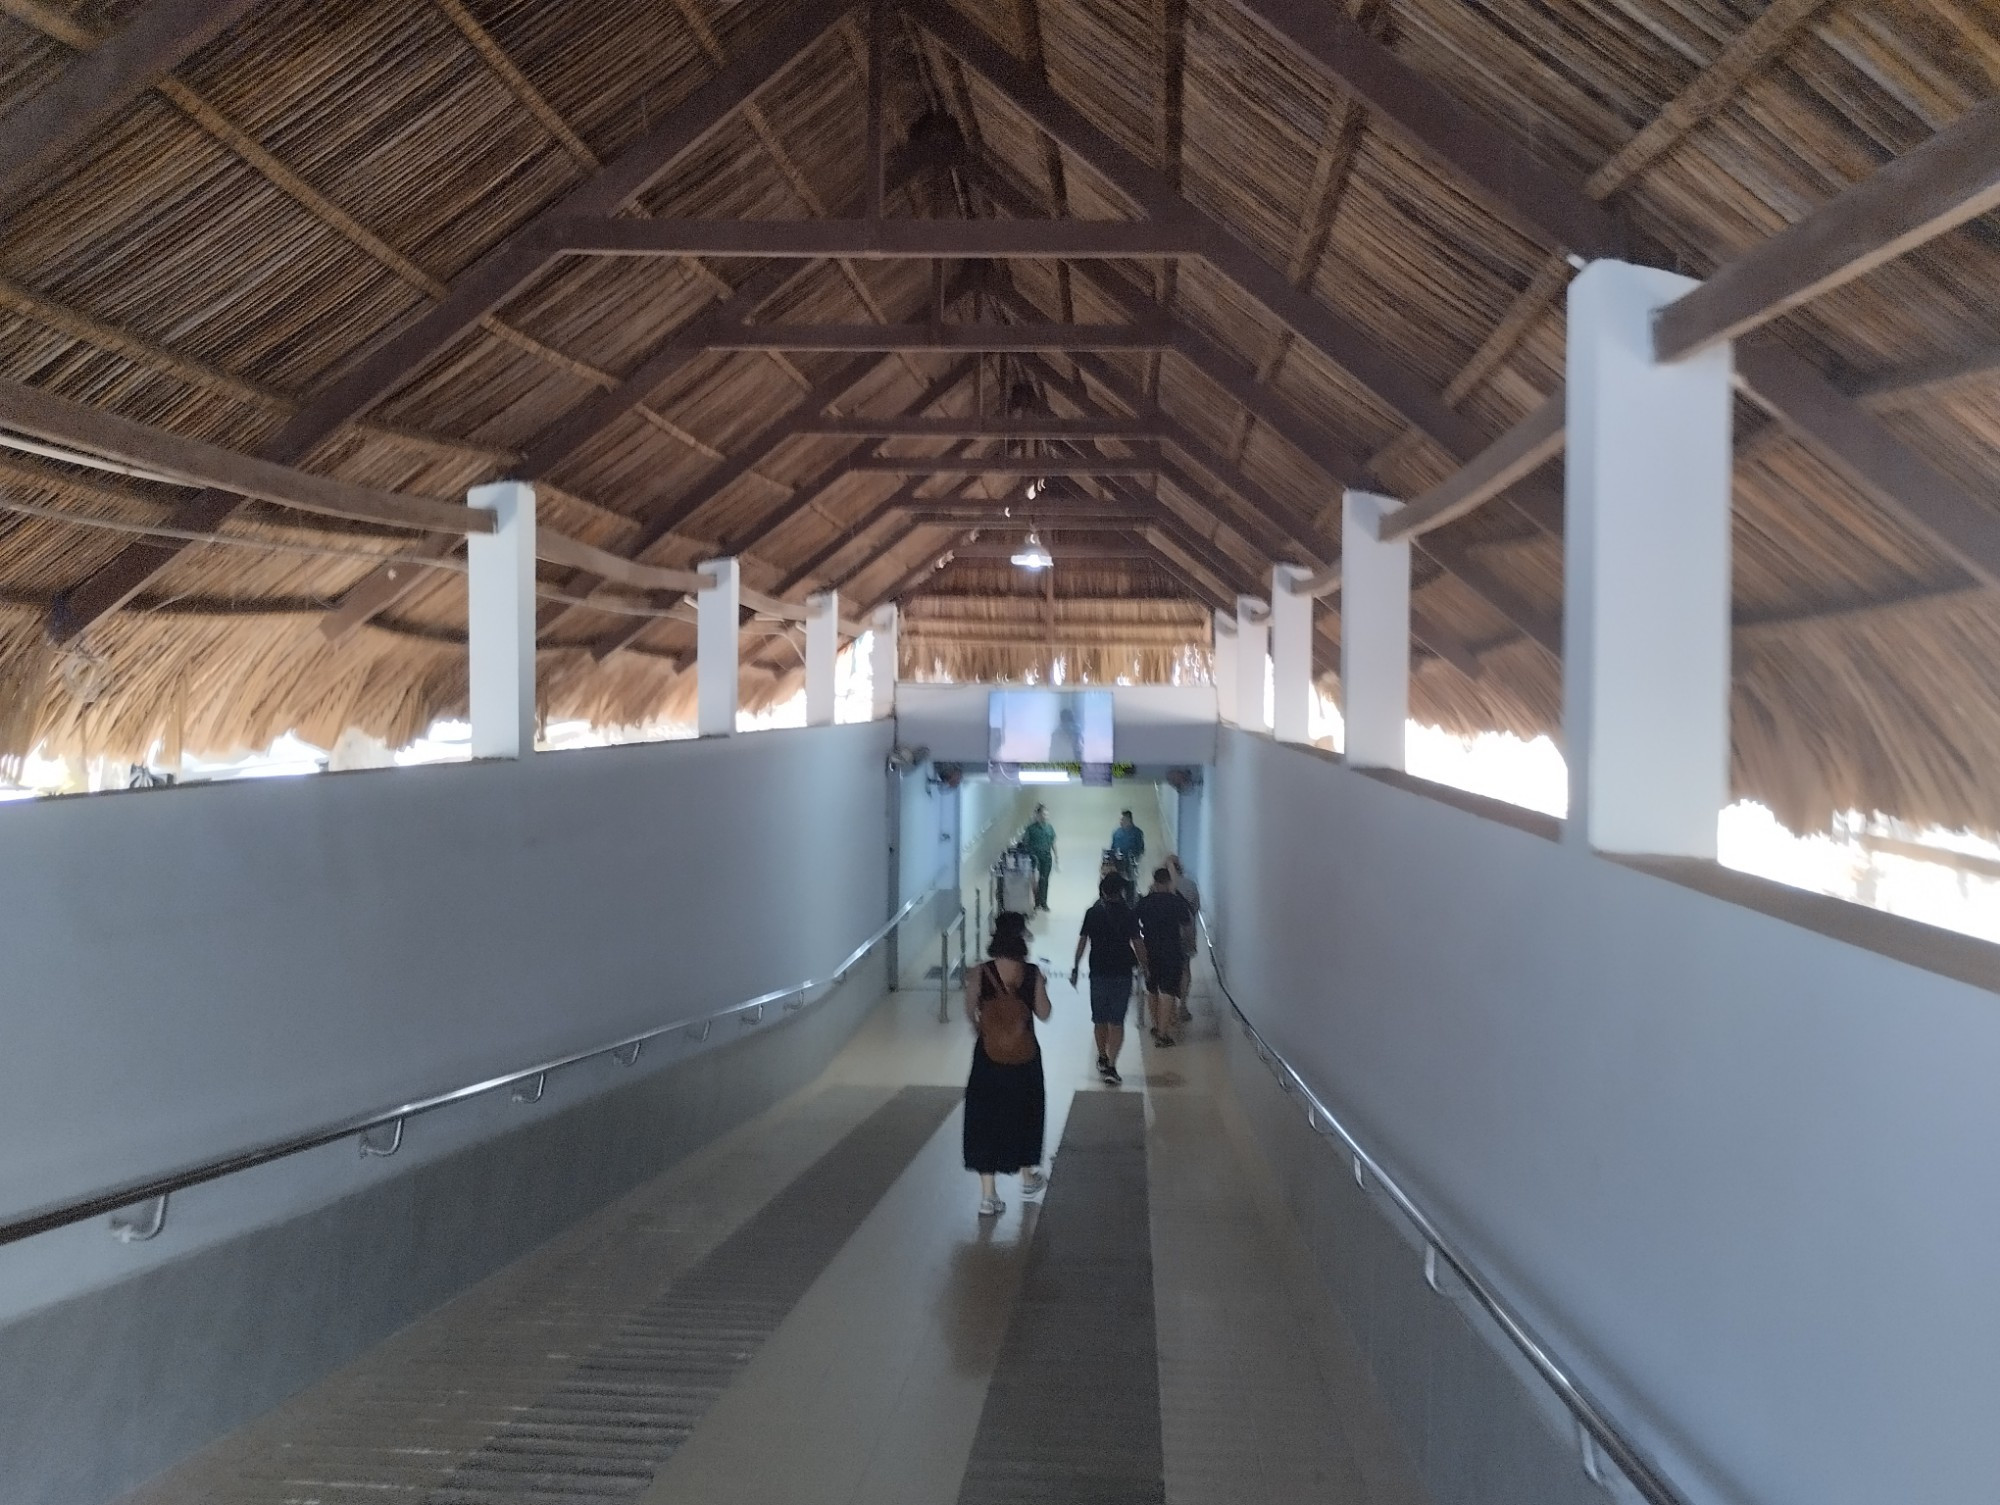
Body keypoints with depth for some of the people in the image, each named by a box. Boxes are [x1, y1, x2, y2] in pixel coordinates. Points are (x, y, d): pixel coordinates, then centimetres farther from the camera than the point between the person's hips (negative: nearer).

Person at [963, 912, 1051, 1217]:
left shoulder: (979, 973, -12)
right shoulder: (1033, 973, -12)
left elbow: (970, 1014, -3)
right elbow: (1043, 1014, -3)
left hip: (988, 1057, -1)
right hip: (1025, 1057, 1)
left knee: (985, 1118, 7)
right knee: (1024, 1112, 21)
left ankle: (988, 1194, 5)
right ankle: (1028, 1177, 39)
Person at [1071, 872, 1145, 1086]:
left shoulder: (1092, 913, -1)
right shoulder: (1127, 914, -6)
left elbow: (1082, 942, 1)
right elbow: (1137, 944, -6)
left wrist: (1075, 968, 10)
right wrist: (1144, 965, 7)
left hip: (1098, 973, 2)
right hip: (1122, 974, -2)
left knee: (1099, 1020, 18)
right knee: (1117, 1022, 0)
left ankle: (1103, 1059, 33)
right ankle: (1111, 1067, -10)